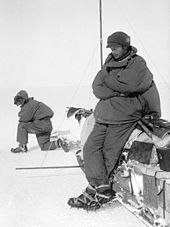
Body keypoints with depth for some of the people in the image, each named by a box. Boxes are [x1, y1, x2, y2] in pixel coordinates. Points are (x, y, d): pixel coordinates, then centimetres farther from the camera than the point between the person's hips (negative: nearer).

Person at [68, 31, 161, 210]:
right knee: (90, 148, -5)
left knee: (109, 154, -7)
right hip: (104, 116, 6)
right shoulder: (110, 63, 13)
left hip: (123, 117, -6)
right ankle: (103, 189, -4)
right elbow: (97, 88, 3)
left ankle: (93, 192, 2)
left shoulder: (138, 65, -3)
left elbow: (128, 85, -19)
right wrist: (118, 91, -13)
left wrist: (108, 80, -3)